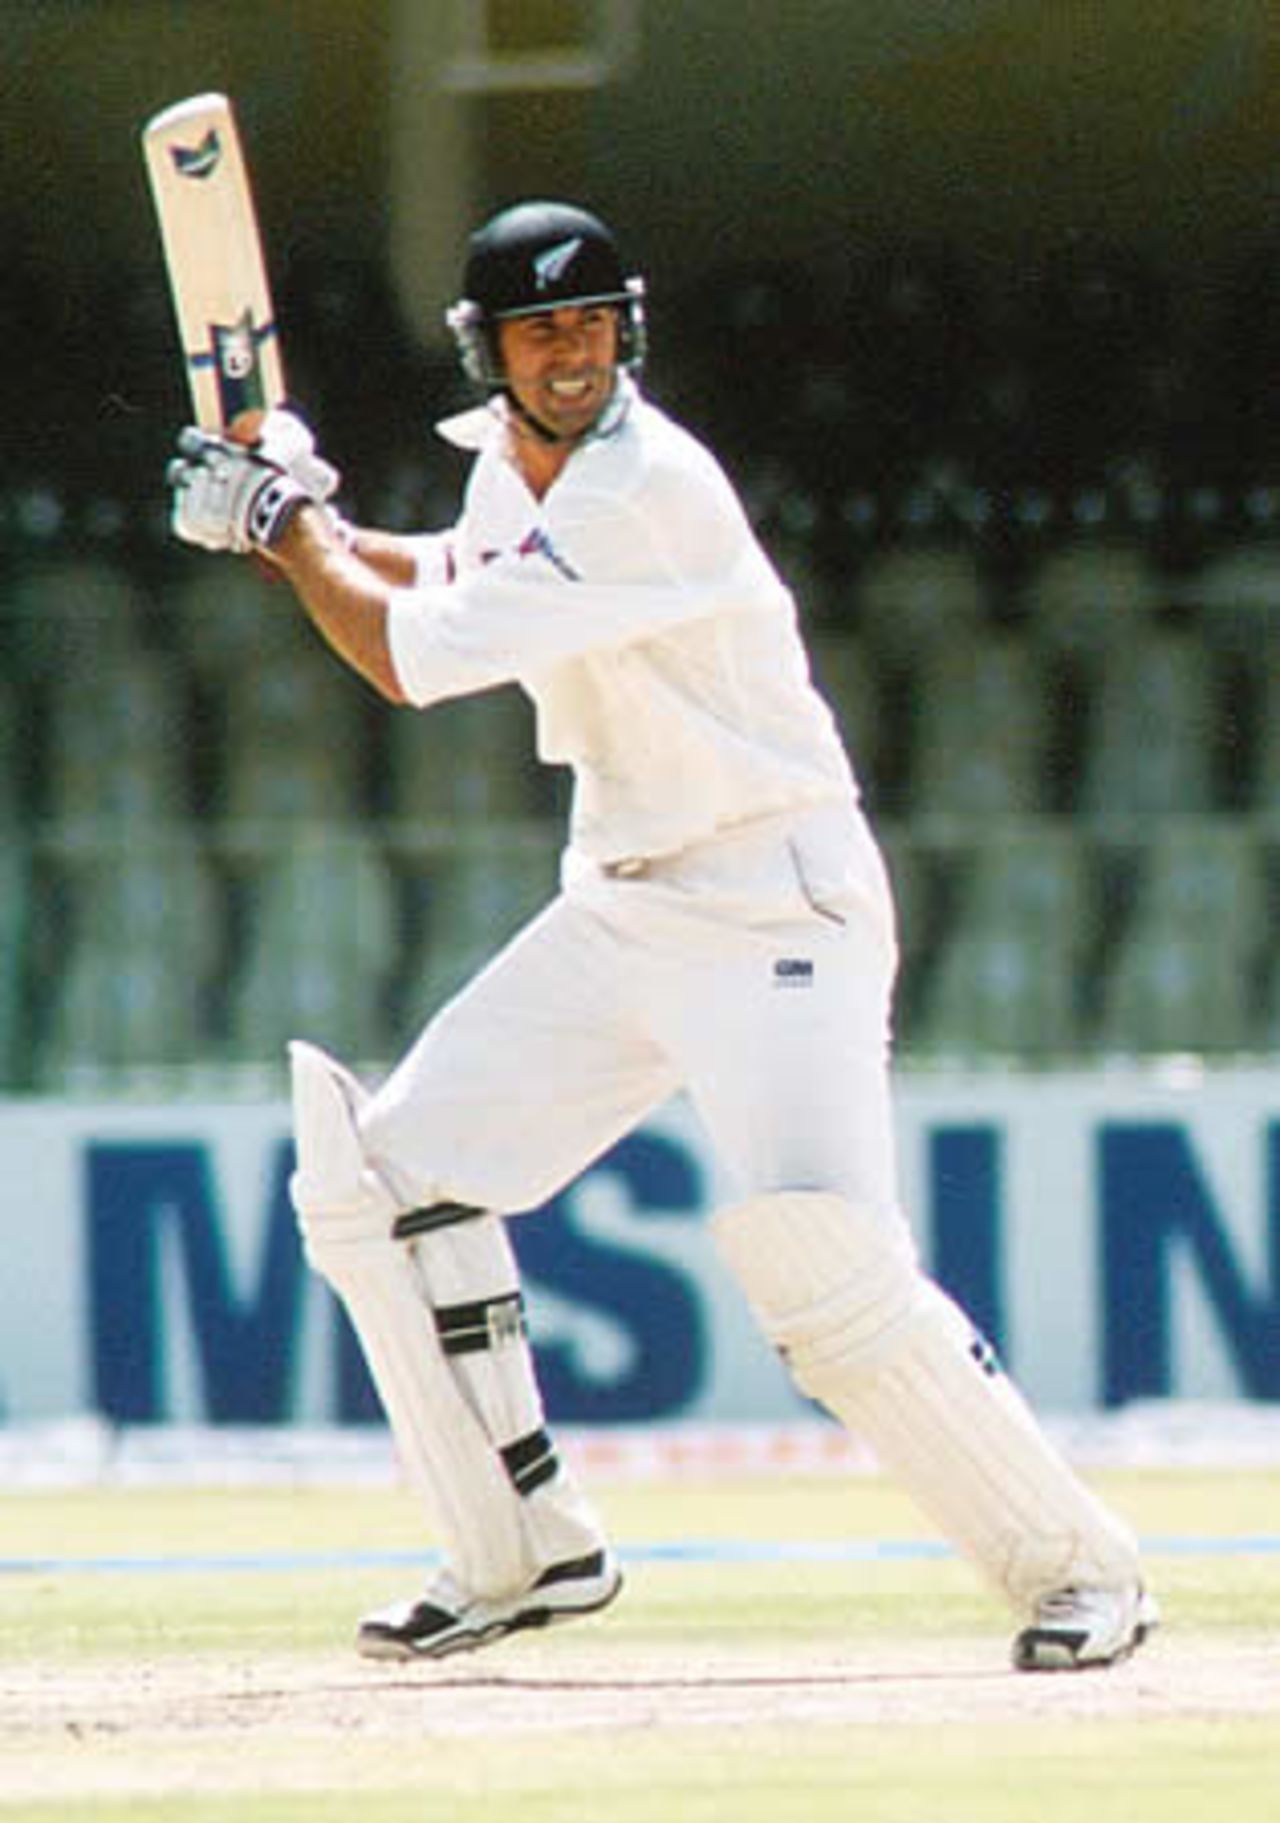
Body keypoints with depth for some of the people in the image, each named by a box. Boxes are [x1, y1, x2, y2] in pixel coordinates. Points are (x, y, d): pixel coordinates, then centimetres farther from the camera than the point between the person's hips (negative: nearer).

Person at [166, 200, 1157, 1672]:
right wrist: (295, 523, 15)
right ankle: (528, 1552, 14)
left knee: (821, 1258, -24)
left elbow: (413, 659, -21)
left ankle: (1076, 1567, -11)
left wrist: (284, 520, -5)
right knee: (388, 1169, 4)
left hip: (778, 905, -9)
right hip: (620, 914, 9)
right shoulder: (510, 459, 7)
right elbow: (460, 578, 32)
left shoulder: (650, 490, -23)